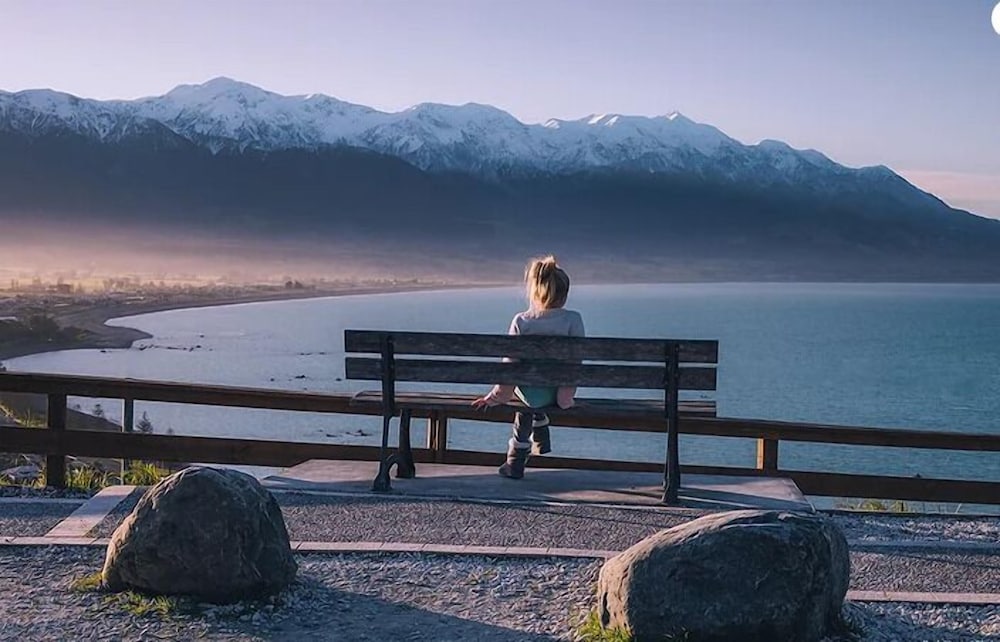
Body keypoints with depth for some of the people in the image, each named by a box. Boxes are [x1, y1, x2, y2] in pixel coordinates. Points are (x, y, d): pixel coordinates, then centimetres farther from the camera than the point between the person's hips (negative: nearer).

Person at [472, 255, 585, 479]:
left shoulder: (521, 321, -11)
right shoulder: (573, 319, -11)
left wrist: (494, 396, 3)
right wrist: (568, 392, 3)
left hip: (528, 392, -1)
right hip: (559, 392, 1)